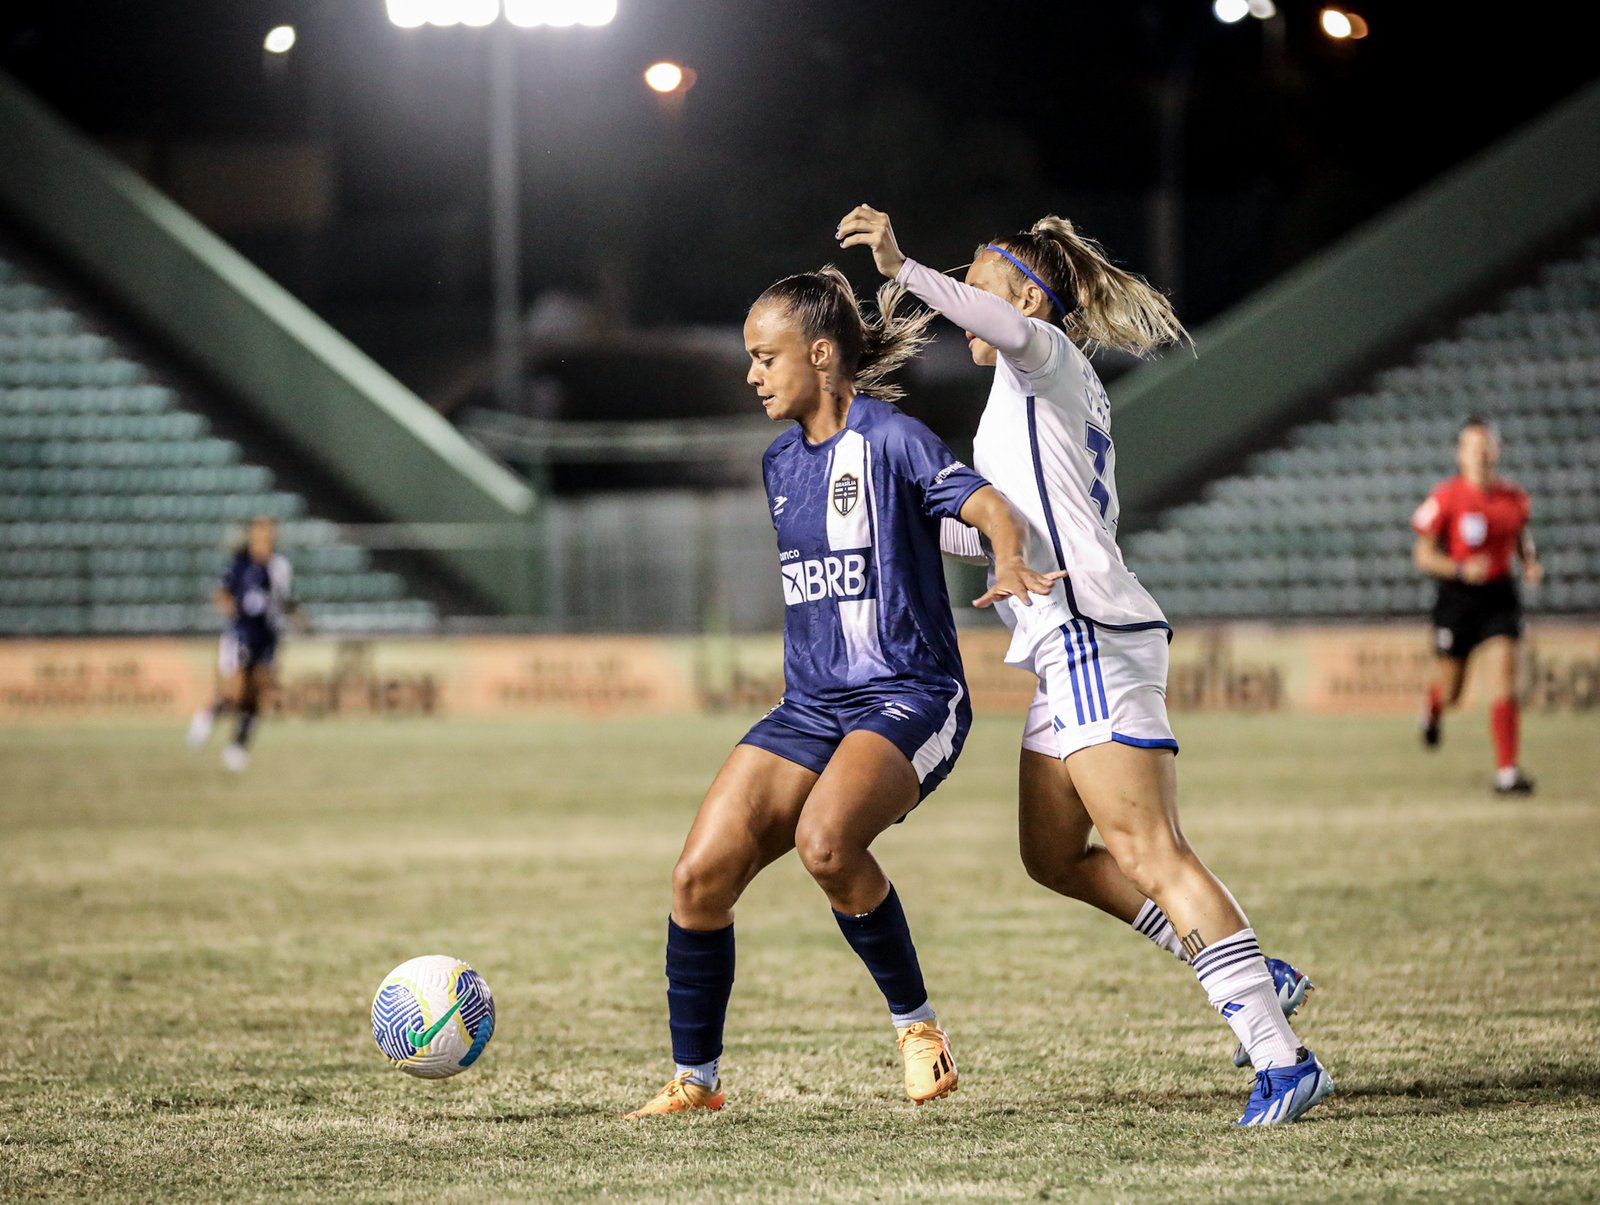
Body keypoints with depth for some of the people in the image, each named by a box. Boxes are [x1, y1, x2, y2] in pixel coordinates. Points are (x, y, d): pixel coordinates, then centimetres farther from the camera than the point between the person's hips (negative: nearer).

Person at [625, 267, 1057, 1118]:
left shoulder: (888, 439, -9)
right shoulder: (781, 462, 14)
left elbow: (986, 504, -22)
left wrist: (1010, 567, -42)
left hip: (908, 697, -7)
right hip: (810, 706, 7)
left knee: (824, 843, -34)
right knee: (701, 875, -7)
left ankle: (917, 1023, -12)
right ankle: (694, 1079, 8)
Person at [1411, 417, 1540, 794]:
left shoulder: (1514, 497, 0)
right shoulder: (1445, 498, -13)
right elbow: (1422, 555, -9)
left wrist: (1531, 563, 0)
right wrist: (1462, 569, -24)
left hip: (1499, 597, 2)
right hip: (1457, 599, -2)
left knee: (1504, 682, -11)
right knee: (1450, 690, 11)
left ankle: (1507, 772, -12)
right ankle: (1432, 712, 50)